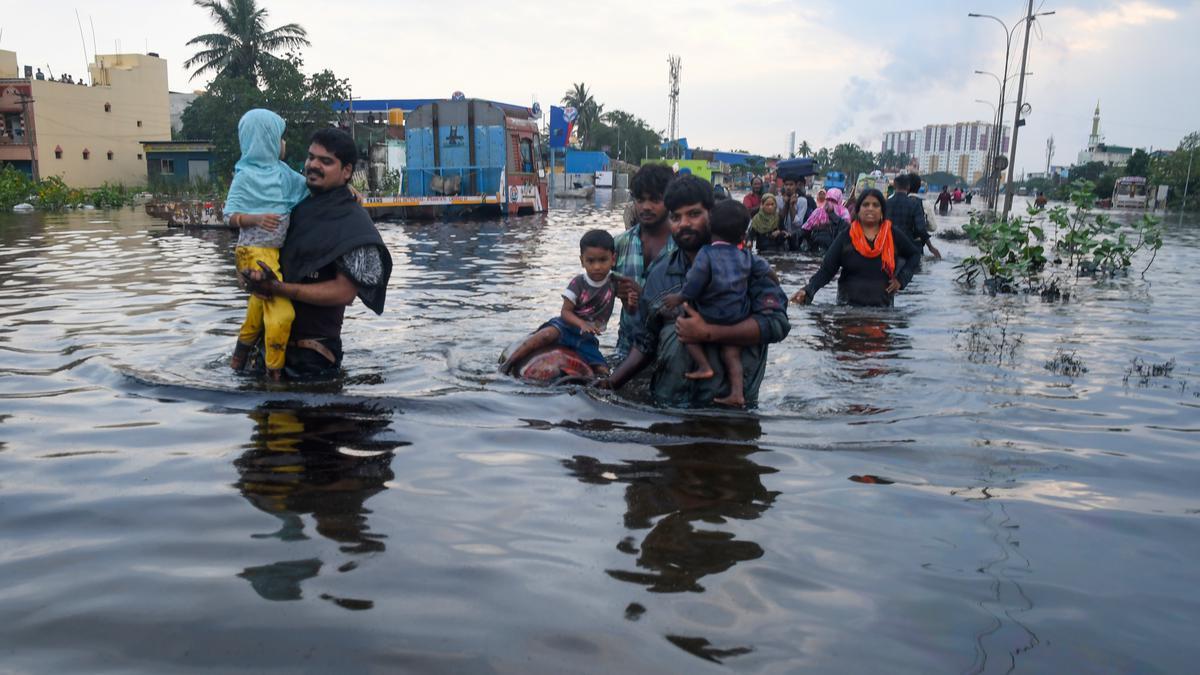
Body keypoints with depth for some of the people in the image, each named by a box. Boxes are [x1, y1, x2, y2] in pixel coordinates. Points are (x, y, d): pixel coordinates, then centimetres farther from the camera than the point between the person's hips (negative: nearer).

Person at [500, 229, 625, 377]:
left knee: (603, 372, -13)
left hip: (587, 337, 3)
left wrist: (631, 301, -17)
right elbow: (565, 312, -12)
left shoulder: (614, 282, -3)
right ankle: (508, 363, -31)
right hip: (567, 327, -3)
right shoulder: (578, 283, -10)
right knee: (549, 333, -36)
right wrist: (582, 324, -30)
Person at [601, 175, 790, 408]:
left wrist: (708, 333, -14)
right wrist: (611, 383, 10)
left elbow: (776, 321, -10)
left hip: (732, 404, -3)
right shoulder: (659, 275, 14)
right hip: (670, 404, 3)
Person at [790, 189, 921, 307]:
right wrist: (808, 290, -25)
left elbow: (915, 254, 16)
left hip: (882, 307, 1)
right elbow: (826, 270, -9)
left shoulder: (894, 236, 0)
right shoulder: (845, 237, -3)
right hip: (847, 306, -1)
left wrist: (902, 279, 1)